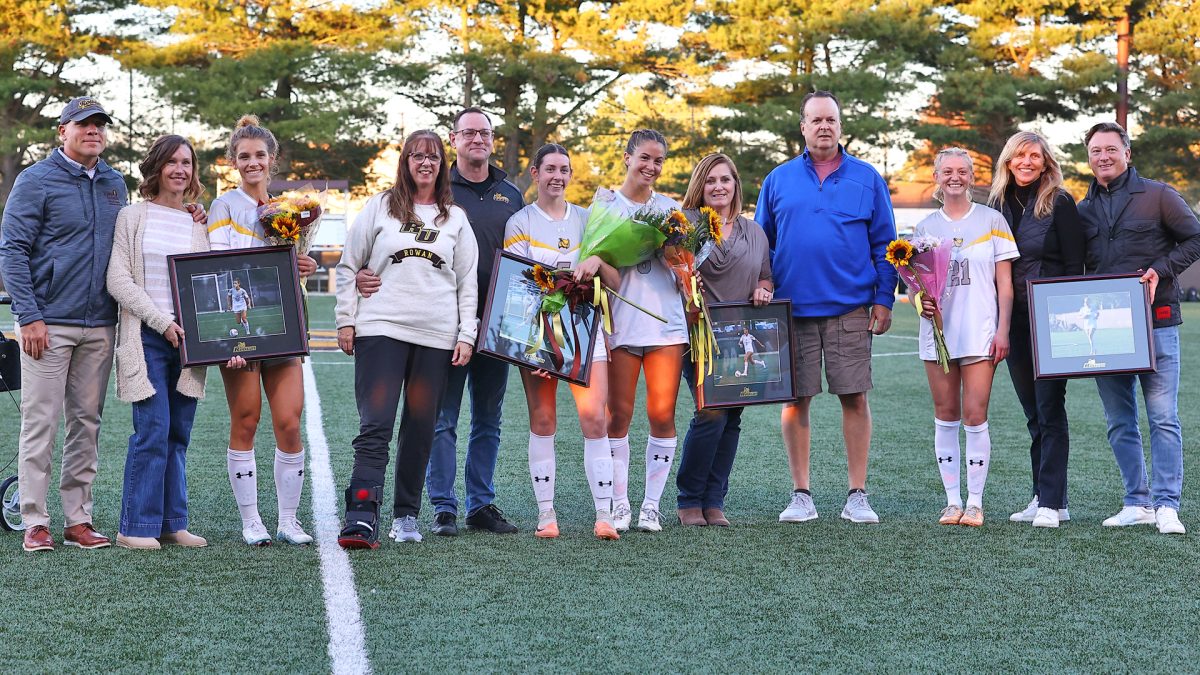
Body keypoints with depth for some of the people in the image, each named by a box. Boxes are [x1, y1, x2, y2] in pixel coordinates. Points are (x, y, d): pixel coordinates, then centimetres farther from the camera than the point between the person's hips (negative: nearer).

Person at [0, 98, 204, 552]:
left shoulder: (115, 185, 15)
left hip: (100, 325, 5)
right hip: (49, 323, -5)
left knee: (87, 422, 8)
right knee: (41, 421, -4)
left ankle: (78, 519, 14)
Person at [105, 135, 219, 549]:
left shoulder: (201, 224, 15)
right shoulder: (132, 218, 4)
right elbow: (118, 281, -3)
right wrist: (162, 321, -12)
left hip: (188, 339, 4)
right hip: (147, 337, -4)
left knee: (179, 434, 5)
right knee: (153, 431, -11)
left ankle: (172, 523, 12)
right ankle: (136, 527, -4)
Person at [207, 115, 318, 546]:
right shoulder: (225, 206, 2)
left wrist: (302, 267, 2)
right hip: (239, 323, -4)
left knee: (289, 423, -3)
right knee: (245, 422, 0)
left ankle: (288, 520, 8)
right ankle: (250, 521, 9)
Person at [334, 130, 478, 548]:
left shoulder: (455, 219, 14)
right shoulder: (380, 207, 10)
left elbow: (468, 282, 14)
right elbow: (349, 266, 10)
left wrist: (467, 335, 5)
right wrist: (346, 320, 2)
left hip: (436, 337, 2)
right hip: (381, 329, -2)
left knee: (421, 429, 4)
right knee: (375, 426, -10)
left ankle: (407, 515, 15)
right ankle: (362, 519, -16)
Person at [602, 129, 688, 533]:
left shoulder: (670, 208, 15)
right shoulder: (605, 204, 8)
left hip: (666, 321, 2)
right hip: (620, 321, -2)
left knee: (662, 415, -4)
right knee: (618, 416, -1)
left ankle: (651, 504, 6)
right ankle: (620, 503, 9)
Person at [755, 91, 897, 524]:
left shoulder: (867, 179, 8)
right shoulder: (778, 180, 10)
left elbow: (884, 244, 8)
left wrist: (884, 298, 1)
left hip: (850, 308, -1)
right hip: (792, 307, 1)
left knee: (855, 397, -2)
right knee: (795, 400, 2)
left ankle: (857, 495, 6)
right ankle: (801, 496, 11)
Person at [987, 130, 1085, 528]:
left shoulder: (1059, 203, -3)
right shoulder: (998, 204, 11)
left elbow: (1075, 265, -6)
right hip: (1013, 321, 5)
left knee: (1050, 409, -8)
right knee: (1034, 414, 9)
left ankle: (1051, 502, -7)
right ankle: (1046, 498, 15)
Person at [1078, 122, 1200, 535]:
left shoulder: (1157, 196, 2)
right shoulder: (1084, 209, 14)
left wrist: (1160, 270, -10)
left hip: (1154, 320, -4)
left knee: (1163, 416, -7)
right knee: (1119, 423, 6)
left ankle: (1167, 504, -4)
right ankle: (1138, 503, 13)